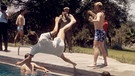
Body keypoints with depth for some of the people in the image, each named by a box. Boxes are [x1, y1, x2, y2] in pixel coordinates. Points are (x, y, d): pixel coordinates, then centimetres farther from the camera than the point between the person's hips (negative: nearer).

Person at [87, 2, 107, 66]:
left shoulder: (99, 13, -13)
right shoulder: (102, 14, 15)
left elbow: (98, 20, -35)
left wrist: (92, 21, -50)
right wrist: (92, 13, 32)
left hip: (98, 31, -10)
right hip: (102, 31, 10)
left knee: (95, 47, -13)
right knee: (102, 48, 17)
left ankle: (94, 63, -19)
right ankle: (105, 62, 24)